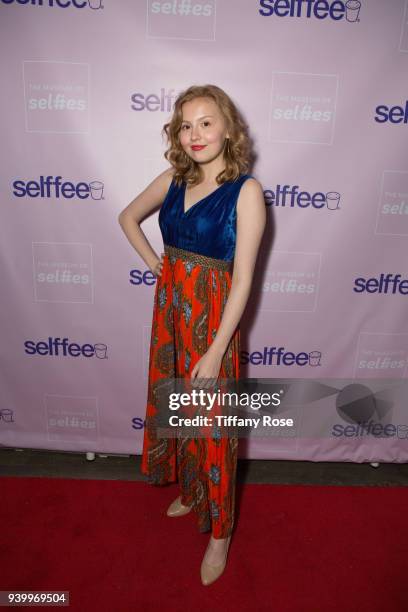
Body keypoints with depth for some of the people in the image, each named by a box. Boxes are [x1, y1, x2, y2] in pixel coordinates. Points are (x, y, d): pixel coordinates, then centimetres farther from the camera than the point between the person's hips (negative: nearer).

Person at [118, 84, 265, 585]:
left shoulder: (246, 190, -14)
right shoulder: (174, 179, 3)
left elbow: (242, 279, -17)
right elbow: (128, 216, 20)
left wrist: (215, 352, -18)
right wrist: (151, 260, 6)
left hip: (213, 320, -6)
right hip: (169, 311, 6)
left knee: (213, 426, 7)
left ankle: (219, 533, 31)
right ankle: (190, 490, 49)